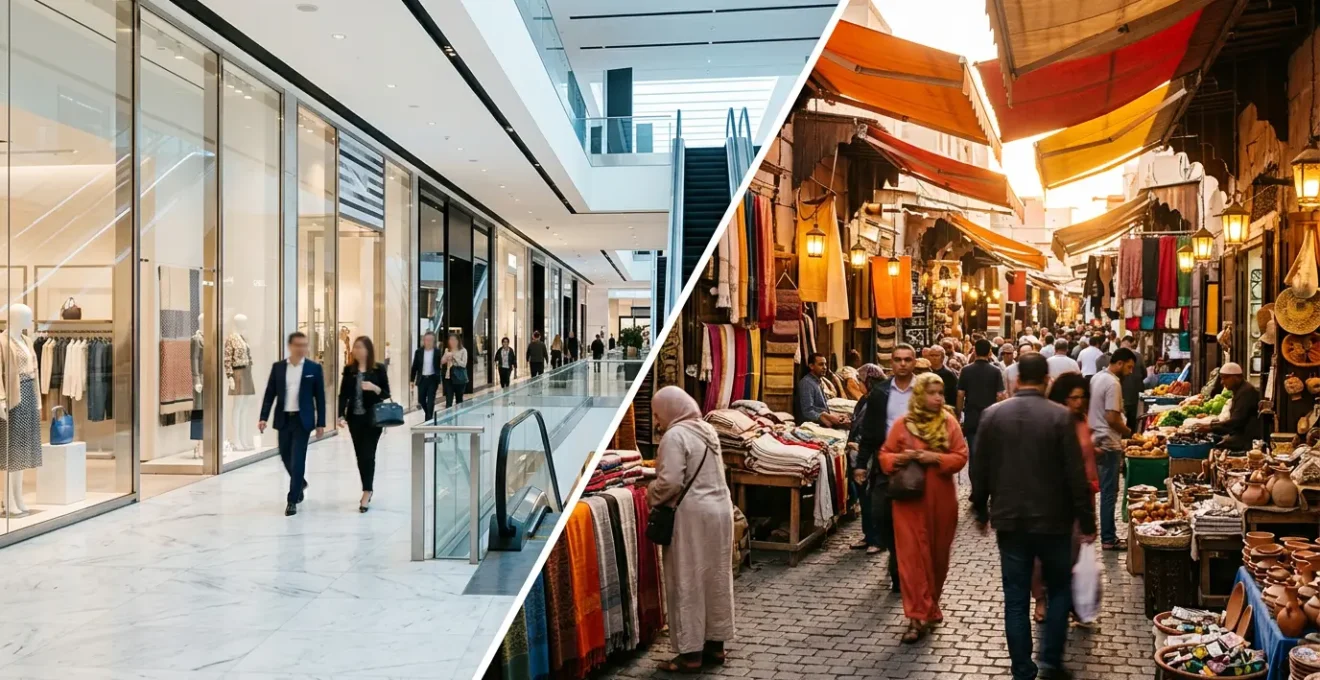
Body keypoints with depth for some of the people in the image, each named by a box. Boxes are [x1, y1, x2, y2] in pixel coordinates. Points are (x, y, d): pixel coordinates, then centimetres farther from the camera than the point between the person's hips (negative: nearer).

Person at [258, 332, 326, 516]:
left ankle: (292, 500, -1)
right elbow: (269, 394, 4)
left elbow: (320, 397, 0)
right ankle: (300, 482, 41)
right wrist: (264, 417, -7)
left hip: (302, 419, -3)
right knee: (285, 456, 13)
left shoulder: (314, 368, -2)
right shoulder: (278, 367, 4)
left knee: (297, 458, -7)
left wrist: (321, 423, -3)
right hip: (283, 419, 3)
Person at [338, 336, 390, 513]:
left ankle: (366, 492, -4)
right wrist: (341, 415, -7)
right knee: (360, 455, 8)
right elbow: (343, 394, 3)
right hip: (354, 418, 3)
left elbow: (387, 394, -1)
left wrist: (374, 388, -21)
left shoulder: (378, 369, -4)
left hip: (373, 418, -3)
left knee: (368, 454, -7)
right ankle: (368, 489, 21)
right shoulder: (349, 369, 4)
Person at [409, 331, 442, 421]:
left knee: (430, 401, -5)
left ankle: (429, 419, 2)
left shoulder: (437, 352, -4)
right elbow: (414, 366, 4)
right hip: (422, 379, 2)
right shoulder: (418, 352, 0)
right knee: (421, 400, 10)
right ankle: (429, 415, 36)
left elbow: (440, 367, -1)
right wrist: (412, 380, 3)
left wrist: (440, 381, -6)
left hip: (432, 379, -2)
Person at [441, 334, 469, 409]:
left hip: (460, 377, -2)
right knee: (448, 400, -5)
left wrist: (454, 356, -18)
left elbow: (464, 364, -11)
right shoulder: (447, 350, 8)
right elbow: (442, 362, 1)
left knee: (459, 399, 10)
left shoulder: (463, 351, -3)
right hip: (449, 377, 2)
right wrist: (446, 356, -17)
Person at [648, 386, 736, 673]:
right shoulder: (706, 429, 12)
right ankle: (715, 644, 23)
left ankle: (691, 652, 7)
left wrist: (651, 496, -4)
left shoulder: (675, 435, -16)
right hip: (720, 508, 9)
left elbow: (670, 482, -23)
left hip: (692, 514, -9)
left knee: (688, 583, 1)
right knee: (716, 578, 14)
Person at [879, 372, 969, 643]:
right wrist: (900, 458, -16)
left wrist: (936, 458, -17)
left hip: (941, 498, 1)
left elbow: (960, 456, -2)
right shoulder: (902, 424, -1)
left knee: (937, 554, 13)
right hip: (910, 498, -1)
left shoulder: (950, 422, 0)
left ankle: (930, 606, 35)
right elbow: (884, 456, 4)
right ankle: (918, 616, -1)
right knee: (912, 555, -4)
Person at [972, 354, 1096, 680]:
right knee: (1060, 591, 18)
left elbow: (980, 470, 3)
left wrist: (981, 512, 15)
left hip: (1009, 520, 2)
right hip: (1052, 519, -2)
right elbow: (1076, 475, -10)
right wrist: (1086, 519, 0)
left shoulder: (992, 414, -3)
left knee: (1016, 599, 8)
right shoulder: (1060, 416, -11)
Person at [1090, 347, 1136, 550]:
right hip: (1109, 444, -9)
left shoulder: (1096, 377, 11)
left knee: (1105, 490, 16)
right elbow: (1112, 418, -22)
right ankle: (1108, 539, 3)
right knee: (1109, 493, -3)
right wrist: (1130, 433, -9)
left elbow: (1090, 410, 18)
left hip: (1095, 441, 9)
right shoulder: (1113, 383, -18)